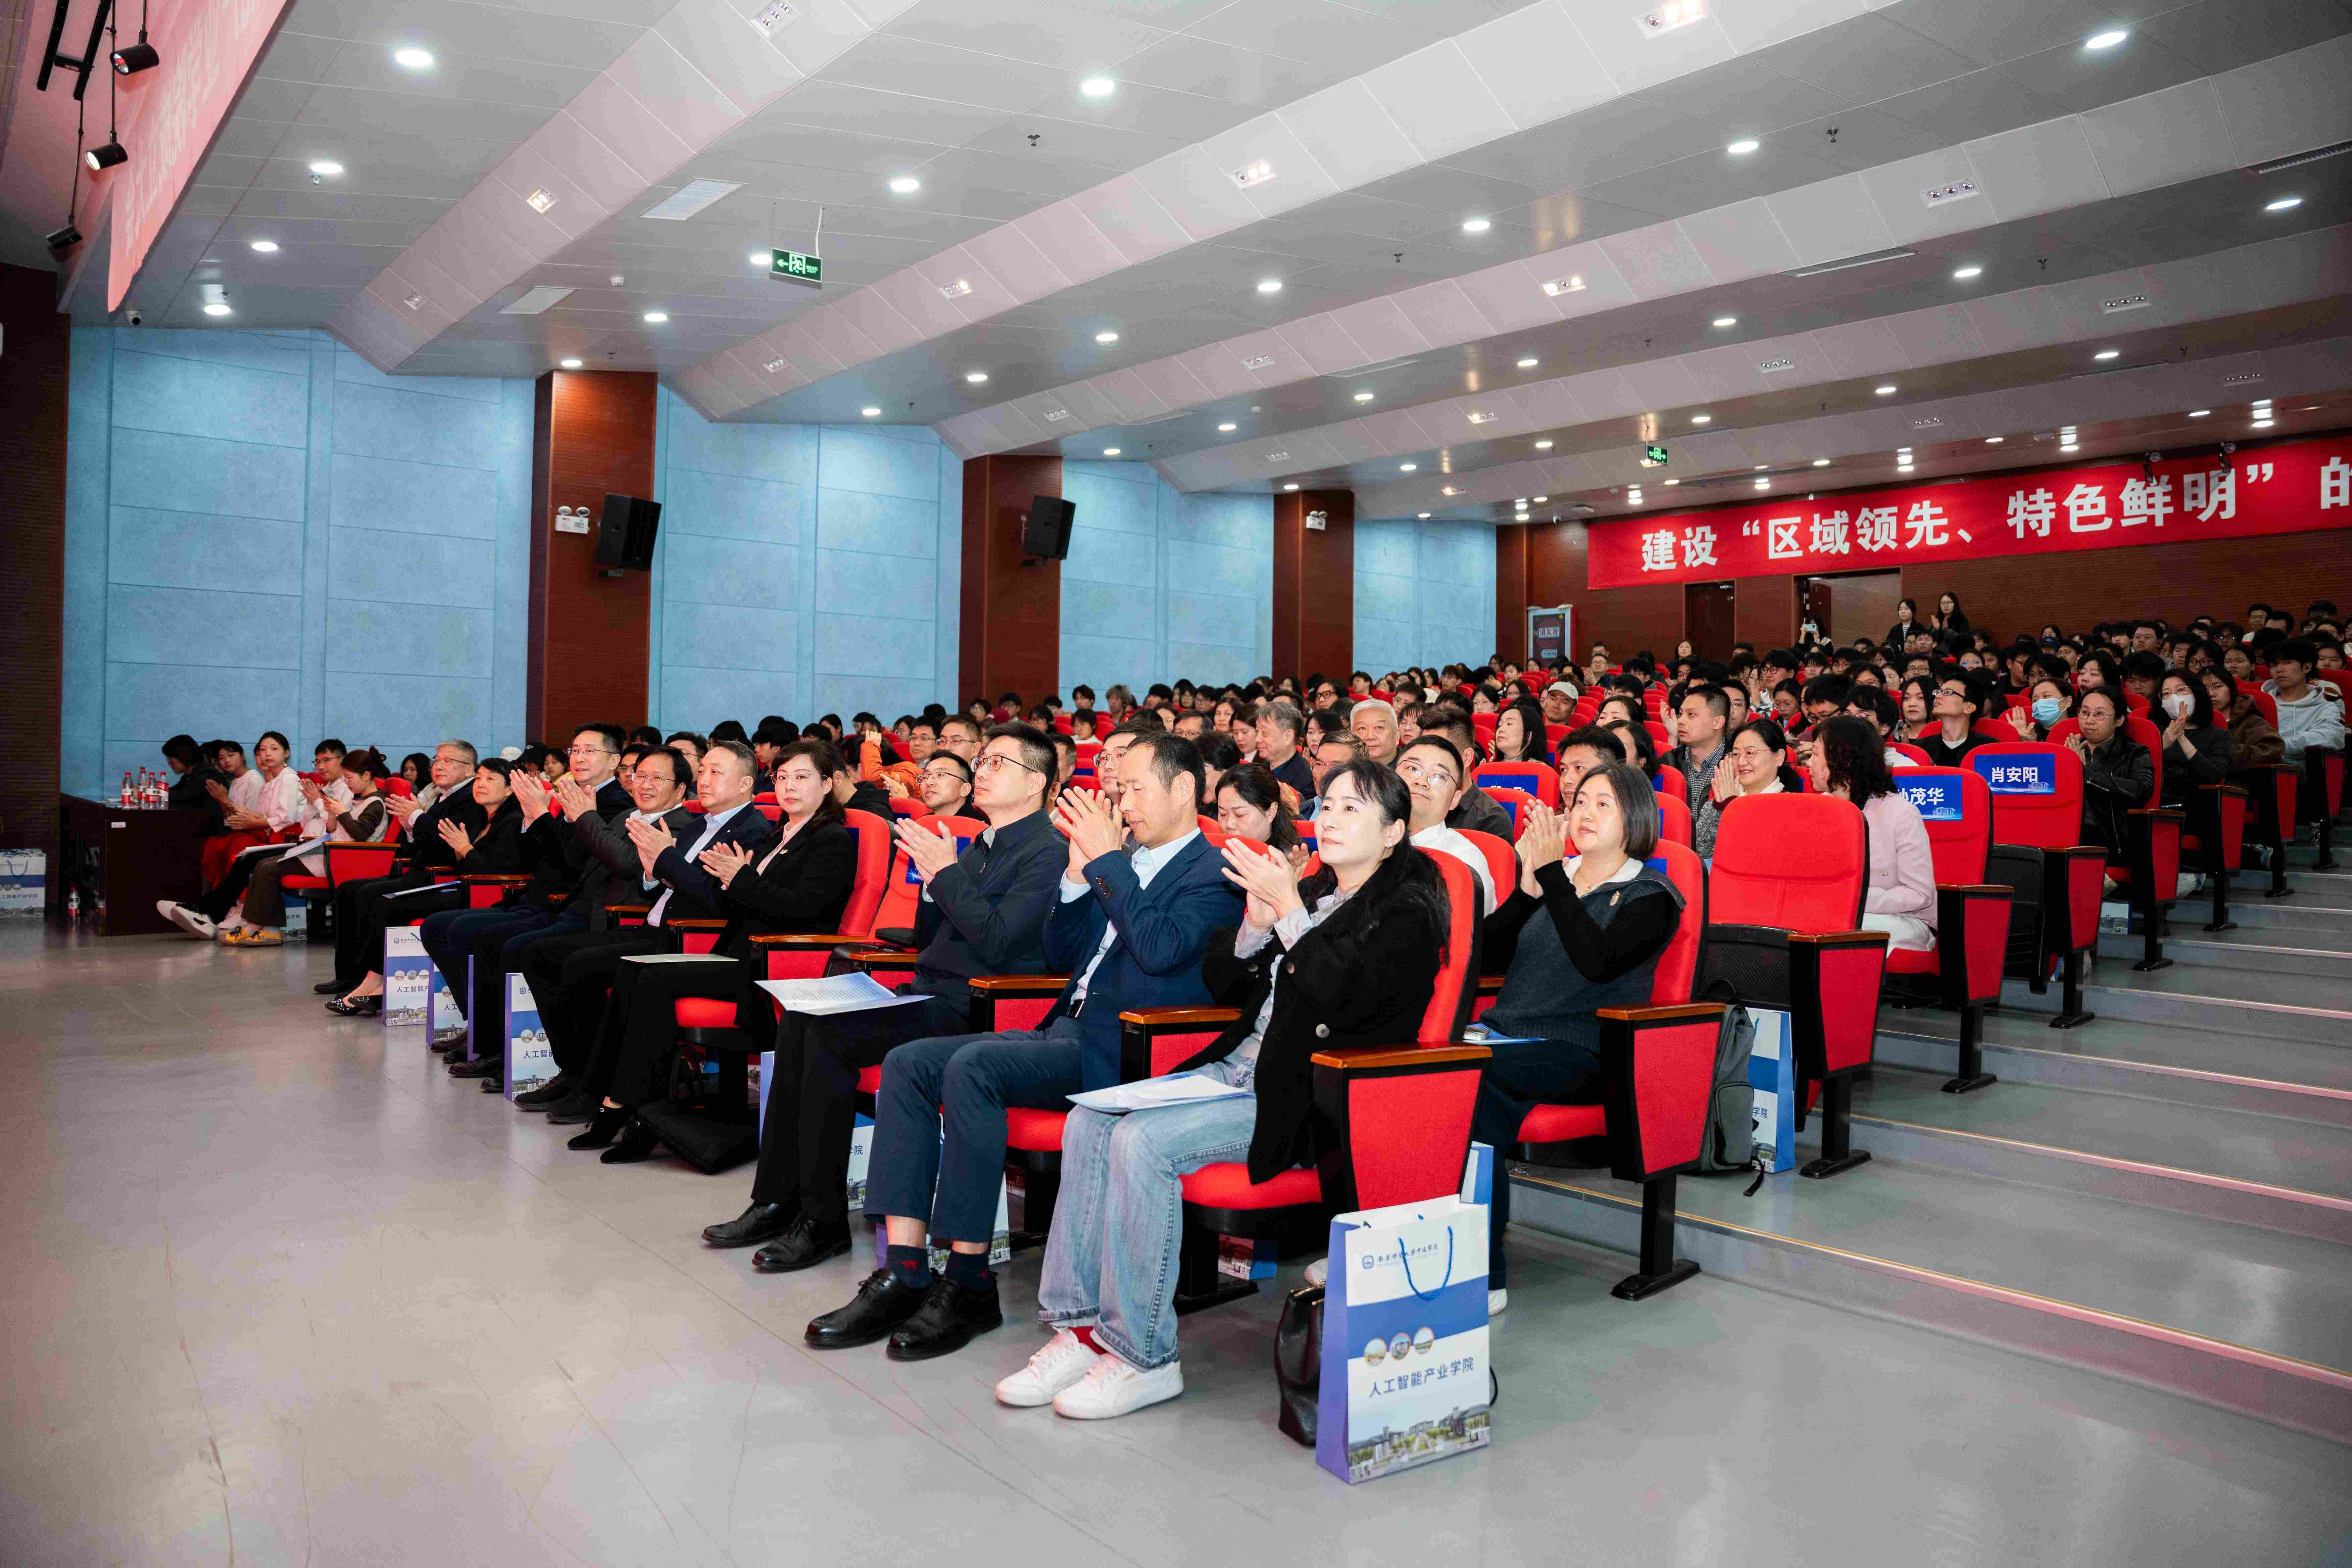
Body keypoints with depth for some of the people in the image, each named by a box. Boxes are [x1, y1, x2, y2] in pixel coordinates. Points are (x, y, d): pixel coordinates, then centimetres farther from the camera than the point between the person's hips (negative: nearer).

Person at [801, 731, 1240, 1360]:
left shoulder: (1213, 875, -3)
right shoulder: (1126, 865, 22)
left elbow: (1160, 948, -22)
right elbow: (1061, 954, 20)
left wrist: (1107, 858, -14)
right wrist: (1080, 869, 6)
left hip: (1117, 1054, -9)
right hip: (1064, 1031, 9)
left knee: (971, 1067, -30)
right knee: (907, 1064, -7)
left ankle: (970, 1282, -20)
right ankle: (903, 1276, -11)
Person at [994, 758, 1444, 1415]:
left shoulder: (1408, 911, -3)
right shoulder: (1311, 893, 18)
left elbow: (1341, 998, -20)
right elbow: (1222, 984, 17)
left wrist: (1288, 910, -16)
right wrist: (1258, 920, -1)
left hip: (1306, 1098, -8)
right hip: (1238, 1068, 8)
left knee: (1143, 1140, -26)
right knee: (1091, 1120, -10)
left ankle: (1145, 1355, -15)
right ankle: (1082, 1326, -5)